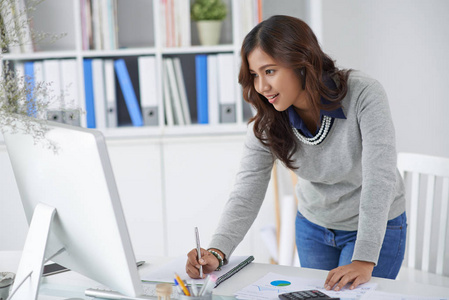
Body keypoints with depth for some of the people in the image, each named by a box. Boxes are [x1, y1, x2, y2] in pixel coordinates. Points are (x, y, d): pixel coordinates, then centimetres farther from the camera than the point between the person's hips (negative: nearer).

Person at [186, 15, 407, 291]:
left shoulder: (364, 95, -29)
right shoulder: (267, 122, -17)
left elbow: (379, 179, -35)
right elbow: (247, 192, -20)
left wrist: (364, 261, -43)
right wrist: (217, 251, -37)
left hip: (376, 226, -4)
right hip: (313, 225, 4)